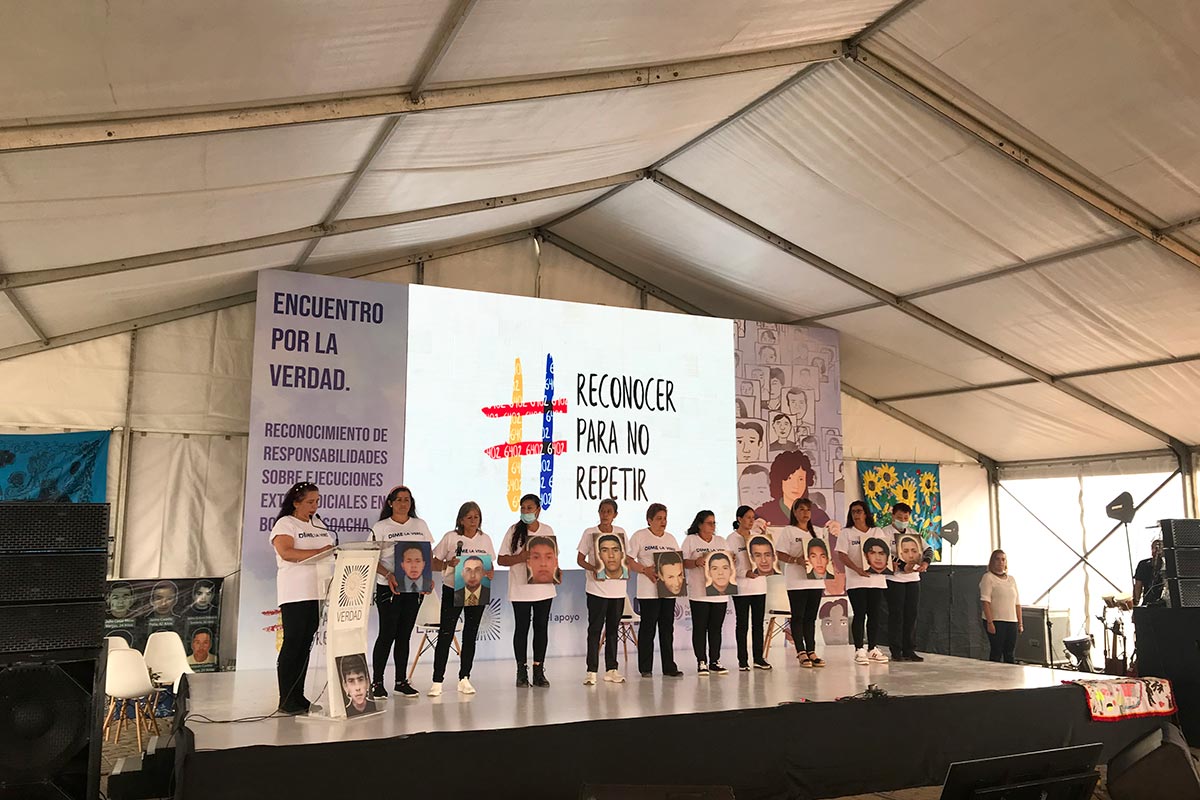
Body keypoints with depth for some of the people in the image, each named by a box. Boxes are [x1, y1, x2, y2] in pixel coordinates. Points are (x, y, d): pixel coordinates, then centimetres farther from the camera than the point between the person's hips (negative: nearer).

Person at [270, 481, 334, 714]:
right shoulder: (285, 524, -3)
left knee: (306, 645, 8)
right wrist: (318, 552, -23)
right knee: (292, 644, -5)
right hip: (295, 595, -7)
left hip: (317, 593, 7)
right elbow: (286, 553, -17)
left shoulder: (319, 526, 20)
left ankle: (298, 696, 14)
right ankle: (285, 700, 0)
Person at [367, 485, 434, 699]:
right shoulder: (380, 528, -1)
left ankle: (401, 681, 17)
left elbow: (428, 555, 12)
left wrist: (429, 577, -2)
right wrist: (388, 575, -20)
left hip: (414, 587, 4)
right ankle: (377, 682, 7)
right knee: (387, 634, -3)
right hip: (388, 587, -4)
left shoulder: (420, 525, 10)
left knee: (404, 635, 10)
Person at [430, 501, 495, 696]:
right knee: (445, 634, -6)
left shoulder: (485, 539, 7)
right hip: (452, 590, -3)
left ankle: (464, 679, 17)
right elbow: (434, 563, -1)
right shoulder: (450, 537, -2)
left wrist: (489, 574, -10)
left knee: (470, 635, 8)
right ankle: (437, 681, -1)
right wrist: (448, 563, -21)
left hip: (477, 592, 3)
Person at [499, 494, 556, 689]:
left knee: (541, 627, 6)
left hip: (544, 588, 3)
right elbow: (501, 559, -4)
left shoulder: (547, 530, 7)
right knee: (522, 628, 3)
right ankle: (521, 672, 12)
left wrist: (556, 570, -5)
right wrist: (520, 557, -21)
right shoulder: (514, 530, -3)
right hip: (520, 590, -3)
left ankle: (539, 671, 15)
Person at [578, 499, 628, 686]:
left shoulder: (621, 532, 7)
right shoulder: (589, 533, -1)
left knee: (613, 629, 11)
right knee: (595, 629, -3)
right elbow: (580, 559, -1)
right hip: (597, 589, -3)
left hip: (618, 589, 4)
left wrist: (627, 570, -3)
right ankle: (591, 672, 0)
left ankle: (611, 670, 19)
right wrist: (592, 568, -19)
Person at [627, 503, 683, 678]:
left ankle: (669, 667, 13)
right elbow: (628, 560, -6)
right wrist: (645, 570, -18)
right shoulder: (639, 536, -2)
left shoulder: (671, 538, 16)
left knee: (667, 629, 7)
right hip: (648, 591, -5)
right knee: (648, 629, -1)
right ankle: (645, 668, 8)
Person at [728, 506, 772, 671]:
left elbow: (765, 554, 15)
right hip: (741, 587, -5)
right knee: (742, 624, 1)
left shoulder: (756, 536, 11)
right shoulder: (732, 539, -5)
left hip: (759, 585, 5)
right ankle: (743, 660, 7)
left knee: (758, 623, 9)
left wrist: (770, 569, -5)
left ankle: (758, 658, 17)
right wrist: (746, 573, -23)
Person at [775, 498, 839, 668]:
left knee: (811, 617, 9)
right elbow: (780, 554, -8)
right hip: (797, 581, -5)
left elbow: (825, 552, 18)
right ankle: (801, 652, 3)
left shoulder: (818, 531, 15)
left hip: (816, 579, 5)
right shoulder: (788, 531, -2)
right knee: (798, 617, -1)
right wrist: (797, 560, -22)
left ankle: (811, 651, 13)